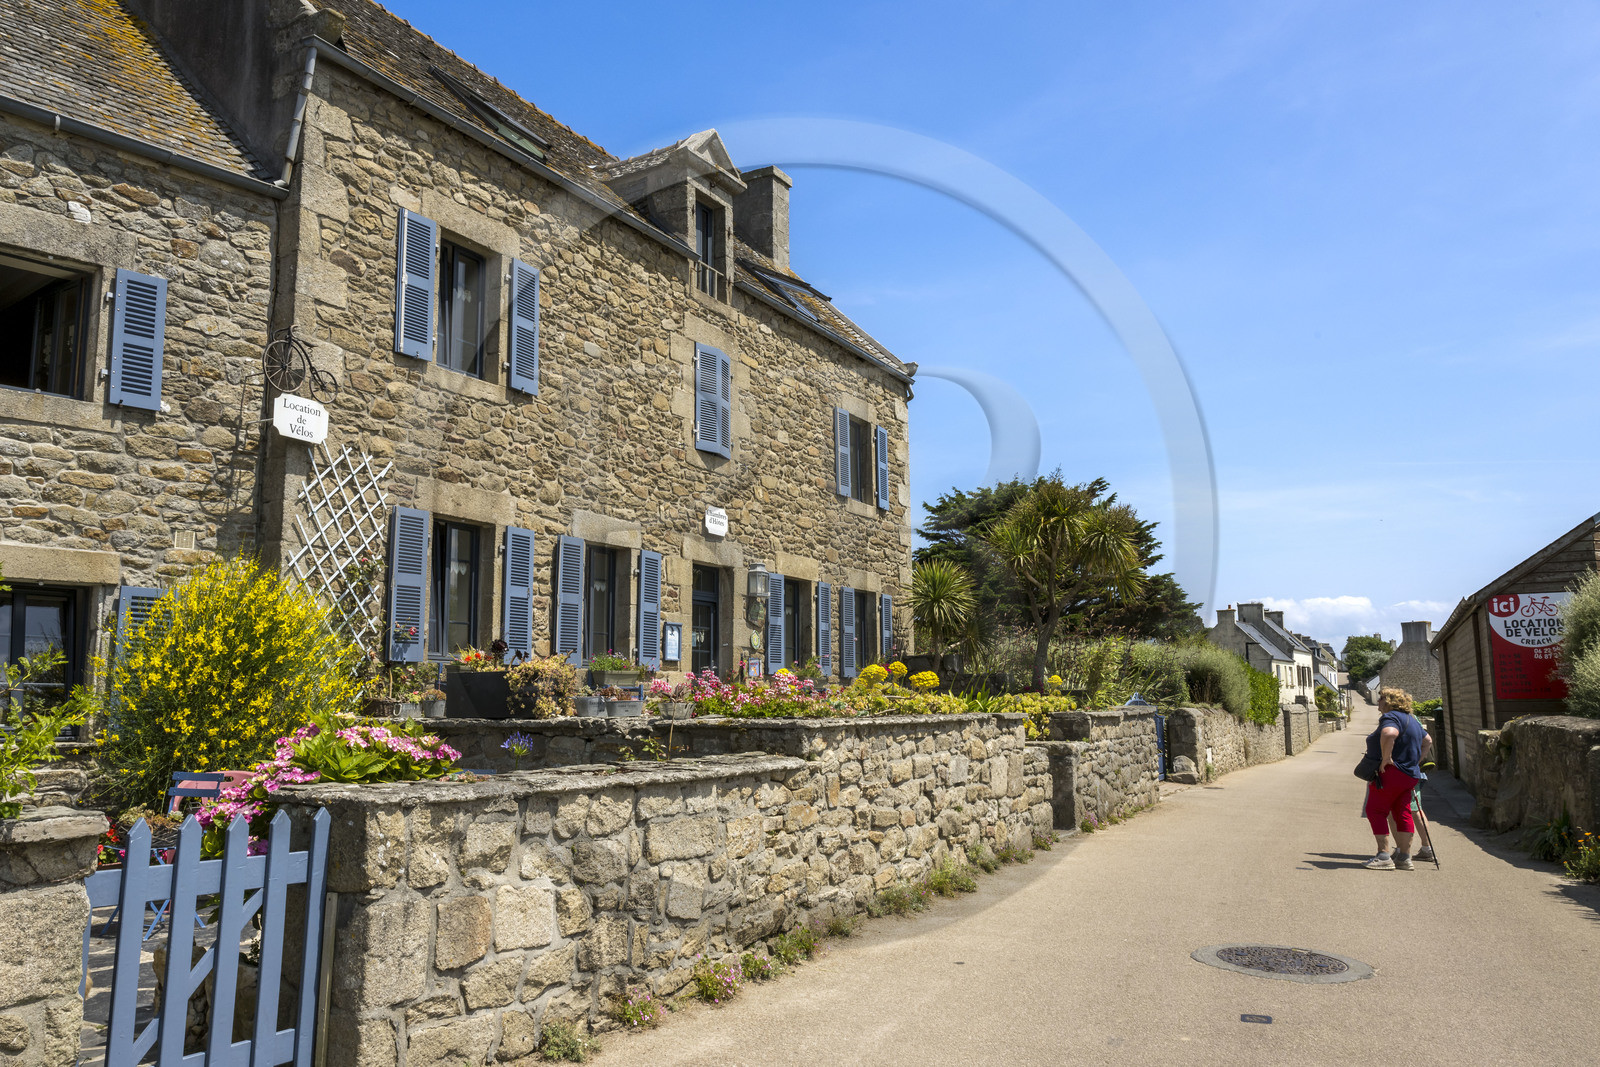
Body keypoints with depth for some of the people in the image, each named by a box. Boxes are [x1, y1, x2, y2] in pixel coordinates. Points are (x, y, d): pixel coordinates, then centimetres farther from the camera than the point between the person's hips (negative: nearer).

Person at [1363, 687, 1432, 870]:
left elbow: (1389, 734, -35)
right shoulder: (1411, 719, 19)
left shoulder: (1391, 717, -12)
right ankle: (1404, 857, 12)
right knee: (1403, 814, 11)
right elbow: (1427, 741, 31)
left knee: (1376, 810, -5)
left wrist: (1386, 758, -26)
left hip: (1391, 772, -10)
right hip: (1410, 775, 10)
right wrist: (1416, 762, 23)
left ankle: (1384, 856, -10)